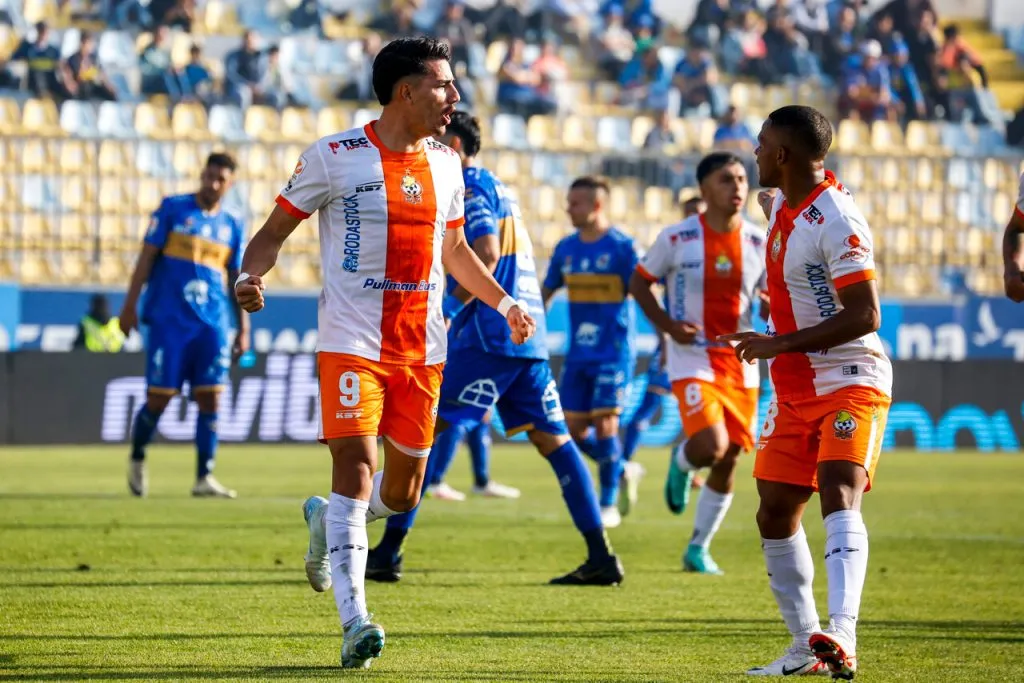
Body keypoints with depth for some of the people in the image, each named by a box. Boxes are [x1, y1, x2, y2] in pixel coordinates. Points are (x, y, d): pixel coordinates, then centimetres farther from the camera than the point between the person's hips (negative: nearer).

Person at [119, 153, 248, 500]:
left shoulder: (233, 227, 12)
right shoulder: (173, 209, 2)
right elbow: (147, 257, 0)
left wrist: (243, 329, 12)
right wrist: (130, 305, -6)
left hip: (212, 324, 3)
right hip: (168, 320, -3)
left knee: (209, 398, -4)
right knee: (159, 398, -3)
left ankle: (204, 478, 0)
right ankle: (137, 459, 21)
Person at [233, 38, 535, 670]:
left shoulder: (446, 163, 11)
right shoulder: (334, 157, -5)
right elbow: (276, 230, 0)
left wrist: (504, 303, 22)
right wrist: (251, 275, -19)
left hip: (423, 349, 5)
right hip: (351, 343, -5)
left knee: (401, 494, 7)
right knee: (357, 468, -17)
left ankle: (326, 518, 40)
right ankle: (355, 622, -17)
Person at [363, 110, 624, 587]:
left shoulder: (470, 187, -6)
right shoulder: (498, 189, 23)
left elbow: (487, 253, -19)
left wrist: (449, 310, -15)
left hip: (491, 337, -9)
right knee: (553, 440, 6)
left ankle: (388, 553, -8)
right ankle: (602, 557, -1)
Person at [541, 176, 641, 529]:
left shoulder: (622, 247, -8)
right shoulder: (566, 249, 9)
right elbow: (545, 293, 18)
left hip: (613, 352, -6)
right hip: (578, 354, 6)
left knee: (604, 424, -9)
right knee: (573, 429, 3)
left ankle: (609, 505, 2)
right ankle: (622, 471, 25)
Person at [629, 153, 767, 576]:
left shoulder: (759, 243, 1)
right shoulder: (677, 238, -7)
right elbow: (638, 282, 4)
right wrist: (667, 325, -10)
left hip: (740, 362, 4)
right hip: (692, 360, -4)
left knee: (728, 459, 6)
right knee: (710, 446, -23)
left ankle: (698, 549, 23)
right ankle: (681, 463, 15)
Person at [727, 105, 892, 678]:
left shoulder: (837, 222, -19)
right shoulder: (783, 205, 8)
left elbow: (864, 316, -24)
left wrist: (779, 345, -23)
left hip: (851, 383, -9)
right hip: (796, 389, 9)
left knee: (838, 494, -26)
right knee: (776, 513, 6)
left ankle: (841, 637, -41)